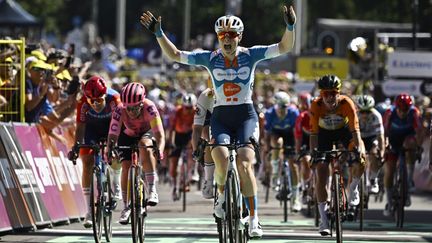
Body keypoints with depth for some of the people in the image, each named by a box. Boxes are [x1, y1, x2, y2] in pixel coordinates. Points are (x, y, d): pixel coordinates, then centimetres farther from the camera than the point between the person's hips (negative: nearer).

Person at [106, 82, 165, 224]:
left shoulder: (149, 107, -36)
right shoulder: (120, 111, -32)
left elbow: (160, 135, -40)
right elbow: (112, 135, -35)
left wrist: (159, 150, -59)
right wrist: (109, 150, -54)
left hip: (146, 133, -2)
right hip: (127, 136, 2)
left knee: (144, 145, -34)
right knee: (126, 167, -14)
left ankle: (152, 191, -29)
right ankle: (126, 207, 3)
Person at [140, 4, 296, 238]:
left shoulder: (250, 55, -3)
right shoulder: (211, 58, -1)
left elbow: (283, 47, -11)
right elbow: (175, 55, -2)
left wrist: (290, 27, -29)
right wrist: (158, 33, -14)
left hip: (246, 116, -1)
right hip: (220, 117, 1)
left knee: (244, 164, -21)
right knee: (222, 161, -25)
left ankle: (254, 220, -14)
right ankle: (222, 195, 9)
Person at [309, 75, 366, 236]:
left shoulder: (346, 103, -32)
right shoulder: (316, 105, -31)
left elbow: (355, 128, -36)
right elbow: (313, 131, -32)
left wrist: (359, 148, -49)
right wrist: (313, 151, -45)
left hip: (344, 130, 0)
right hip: (325, 133, 0)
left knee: (360, 159, -27)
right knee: (321, 177, -9)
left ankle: (353, 188, 5)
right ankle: (323, 220, -3)